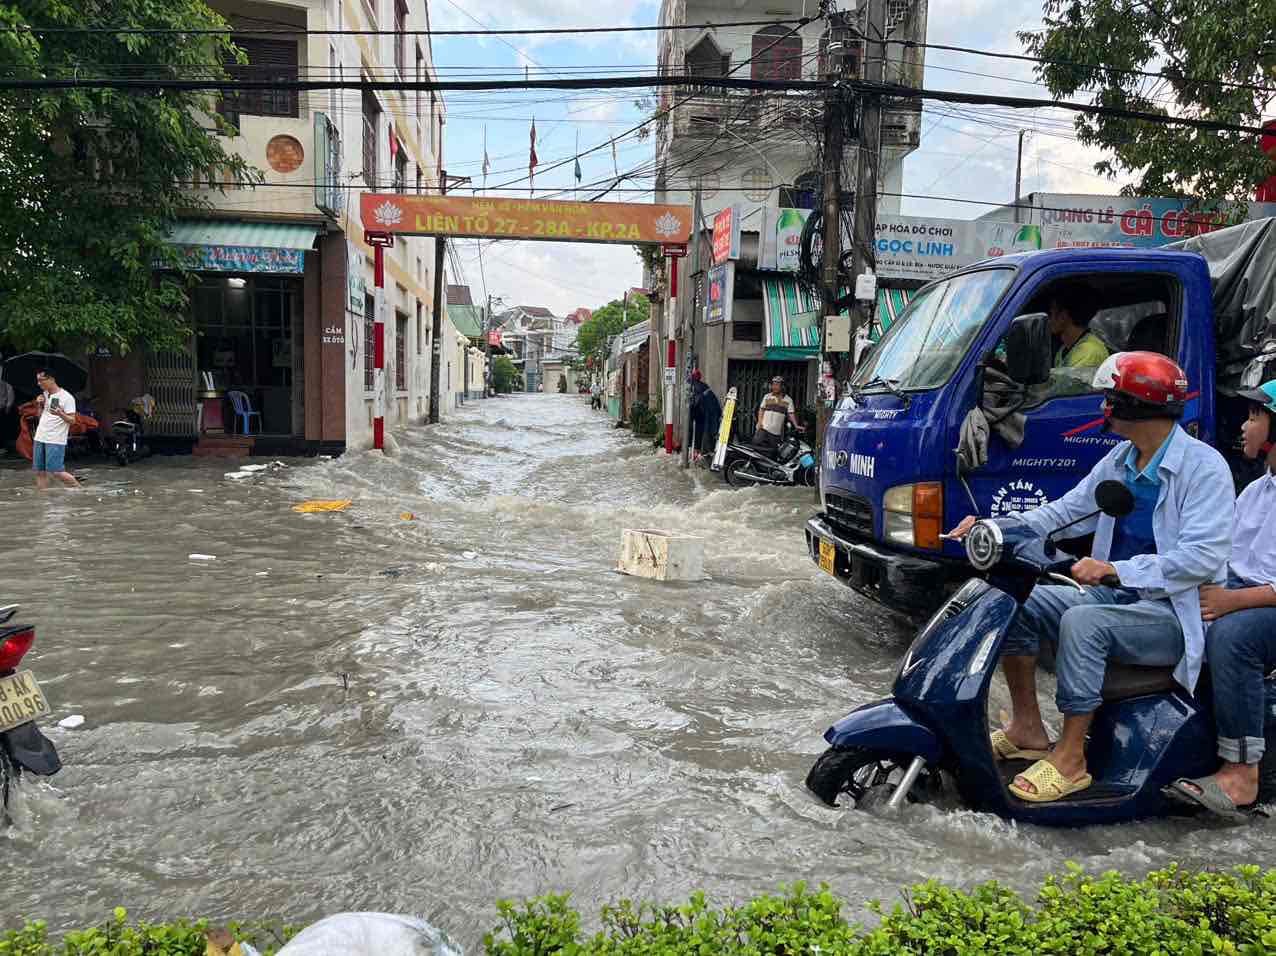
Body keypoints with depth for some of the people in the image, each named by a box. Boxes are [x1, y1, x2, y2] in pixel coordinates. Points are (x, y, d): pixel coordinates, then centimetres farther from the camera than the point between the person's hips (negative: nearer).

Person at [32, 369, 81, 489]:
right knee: (40, 472, 5)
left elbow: (72, 421, -11)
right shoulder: (44, 394, 14)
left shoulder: (66, 397, -9)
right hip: (39, 438, 7)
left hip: (55, 440, -7)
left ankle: (78, 487, 7)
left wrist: (60, 414, -30)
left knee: (56, 472, -11)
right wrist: (40, 405, 5)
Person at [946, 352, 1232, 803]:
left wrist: (1116, 570, -34)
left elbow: (1202, 557, -24)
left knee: (1082, 623, -33)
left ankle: (1071, 758, -22)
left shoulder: (1203, 466, -15)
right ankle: (1027, 727, 3)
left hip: (1174, 614, -8)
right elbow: (1065, 512, 13)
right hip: (1114, 596, 9)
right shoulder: (1120, 460, 11)